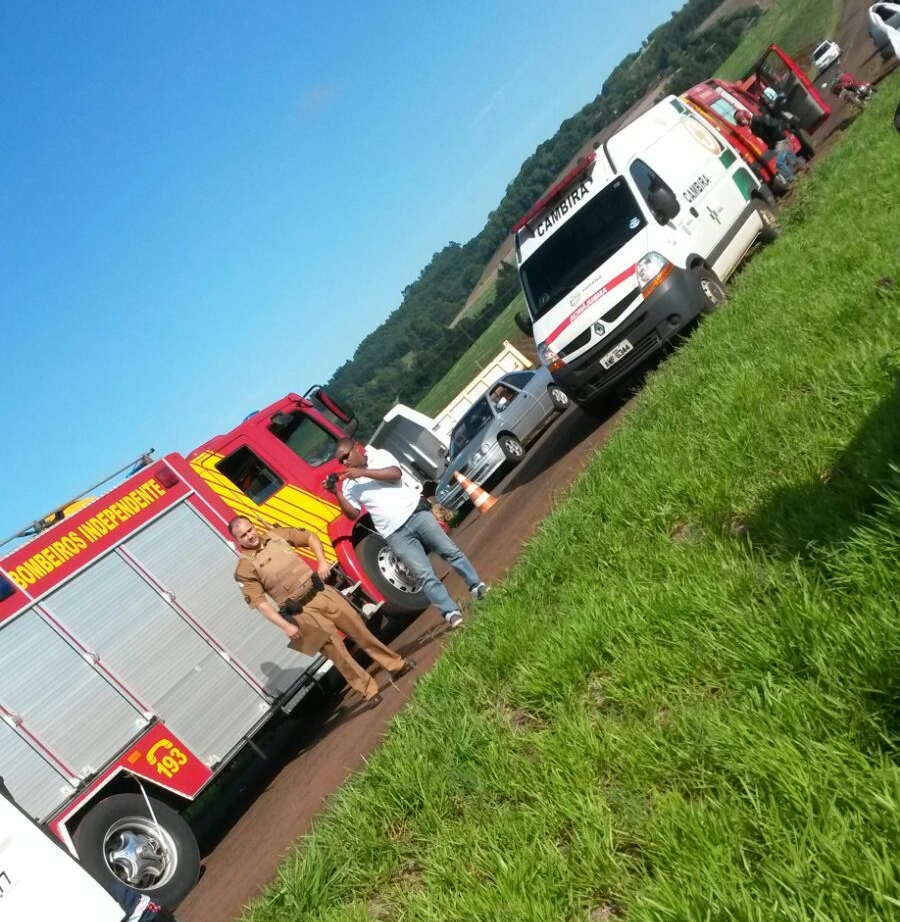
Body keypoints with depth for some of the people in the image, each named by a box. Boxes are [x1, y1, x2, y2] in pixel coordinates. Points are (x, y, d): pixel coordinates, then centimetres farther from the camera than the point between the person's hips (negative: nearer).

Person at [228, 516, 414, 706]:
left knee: (358, 628, 11)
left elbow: (310, 537, 16)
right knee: (336, 650, -2)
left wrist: (322, 562, 1)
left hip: (322, 593, 5)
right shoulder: (245, 569, -9)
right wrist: (285, 626, -19)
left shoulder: (276, 535, 6)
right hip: (301, 612, -5)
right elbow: (259, 602, -14)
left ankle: (395, 665, 25)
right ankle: (368, 690, 13)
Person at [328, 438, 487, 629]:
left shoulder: (379, 455, 7)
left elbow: (396, 473, -12)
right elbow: (352, 514, 5)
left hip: (415, 512, -1)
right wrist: (337, 492, -7)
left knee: (450, 551, 1)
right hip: (395, 533, 1)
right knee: (425, 575, -8)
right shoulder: (349, 485, 12)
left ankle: (477, 587, 16)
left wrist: (363, 472, -14)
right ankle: (451, 613, -9)